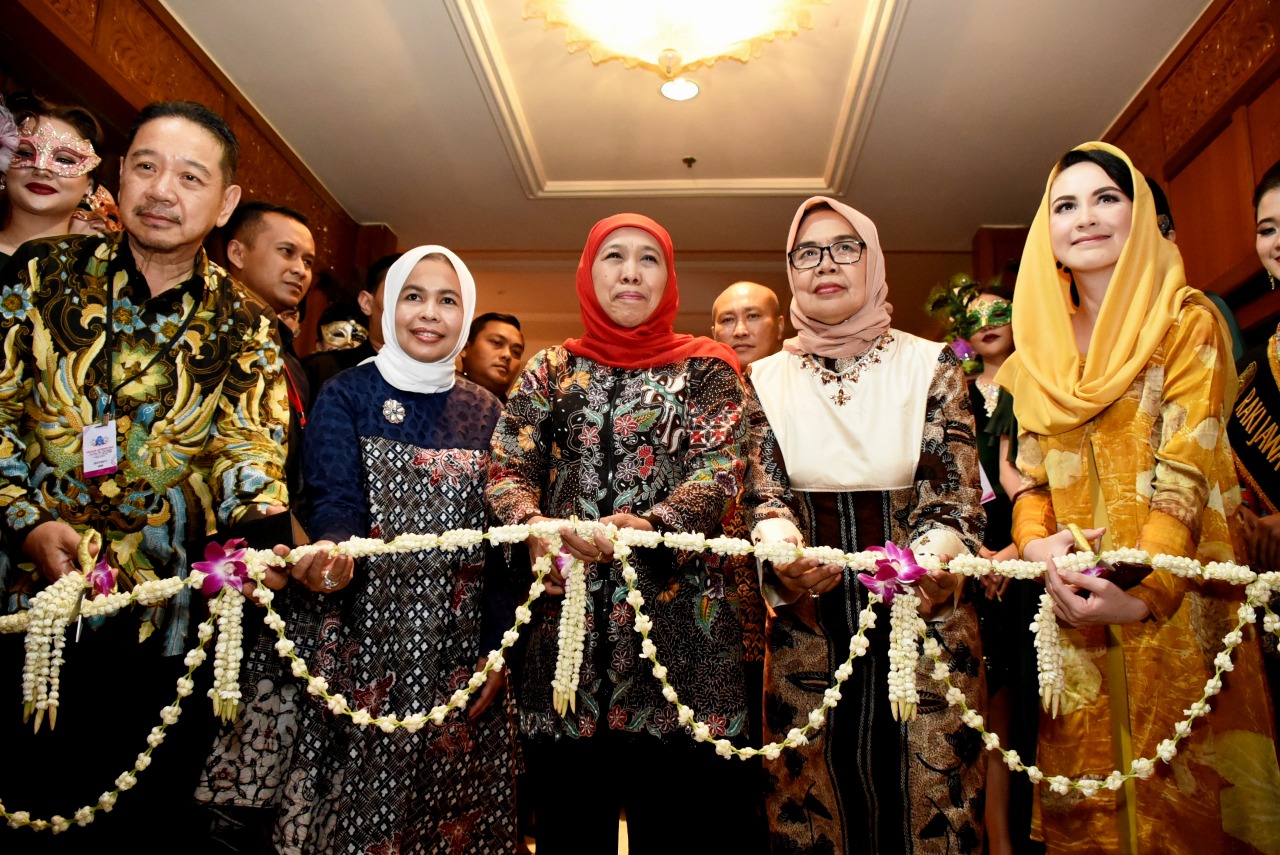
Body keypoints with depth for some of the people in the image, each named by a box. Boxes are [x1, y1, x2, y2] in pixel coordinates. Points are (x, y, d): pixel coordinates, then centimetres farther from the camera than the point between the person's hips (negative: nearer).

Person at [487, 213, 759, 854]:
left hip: (677, 616, -1)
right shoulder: (550, 369, 13)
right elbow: (508, 469, 5)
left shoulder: (705, 368, 8)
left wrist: (652, 525, -25)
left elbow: (720, 471, -5)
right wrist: (534, 526, -17)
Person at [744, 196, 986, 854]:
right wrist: (783, 556, -23)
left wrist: (934, 561, -26)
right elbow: (766, 496, -1)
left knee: (930, 799, 7)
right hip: (808, 627, 1)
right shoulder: (766, 379, 4)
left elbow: (954, 494, -4)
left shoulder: (930, 366, 1)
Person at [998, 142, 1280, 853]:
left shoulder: (1187, 321, -2)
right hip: (1073, 601, 4)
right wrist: (1038, 546, -12)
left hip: (1174, 603, -4)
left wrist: (1143, 593, -24)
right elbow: (1030, 473, 9)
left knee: (1182, 796, 4)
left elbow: (1187, 467, -12)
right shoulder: (1040, 346, 11)